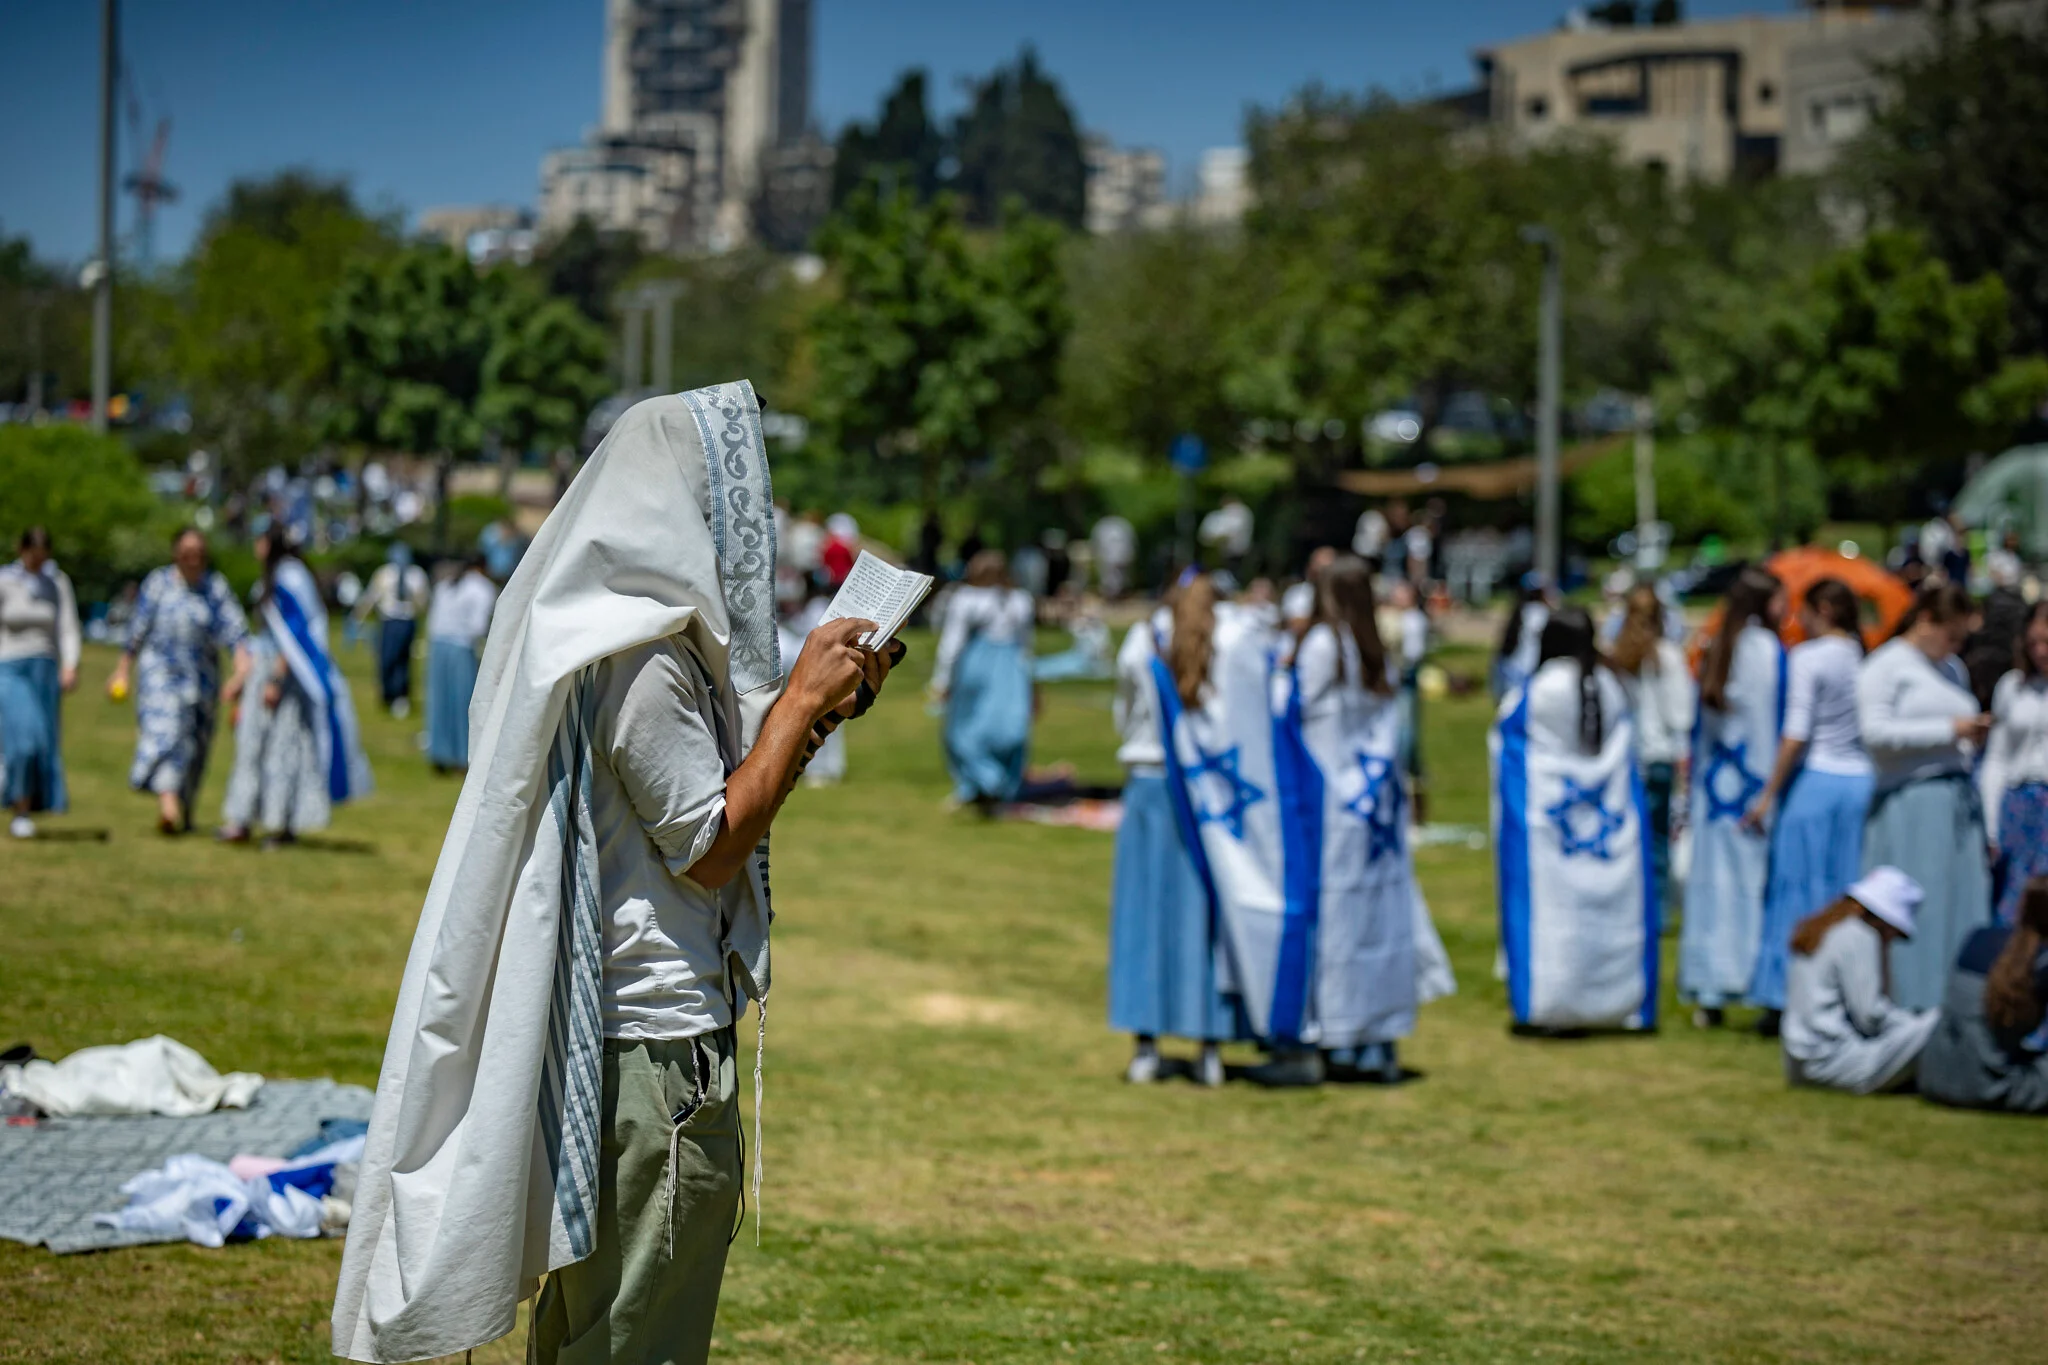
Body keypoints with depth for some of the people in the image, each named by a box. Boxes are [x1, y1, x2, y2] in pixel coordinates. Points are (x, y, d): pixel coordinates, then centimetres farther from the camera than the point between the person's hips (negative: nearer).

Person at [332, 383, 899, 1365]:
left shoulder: (601, 624, 13)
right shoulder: (640, 656, -18)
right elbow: (712, 847, -16)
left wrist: (816, 704, 13)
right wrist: (801, 701, -10)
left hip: (596, 1023, 10)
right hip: (655, 1036, -10)